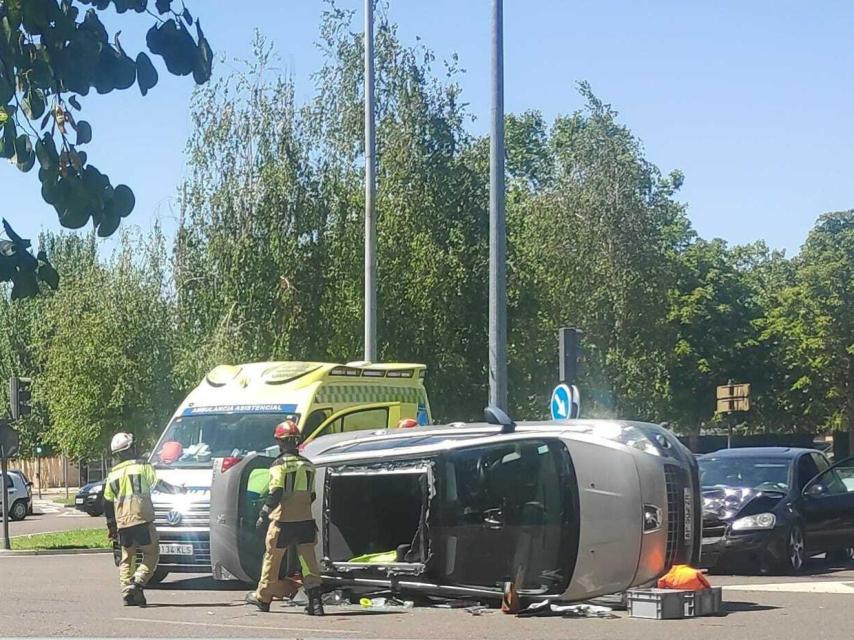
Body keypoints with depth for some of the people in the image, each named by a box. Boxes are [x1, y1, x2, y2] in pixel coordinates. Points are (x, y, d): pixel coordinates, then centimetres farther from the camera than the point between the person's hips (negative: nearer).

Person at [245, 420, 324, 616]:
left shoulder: (280, 464, -8)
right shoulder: (308, 465, 11)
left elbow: (275, 494, -14)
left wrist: (263, 515, -7)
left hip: (283, 519, -5)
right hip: (305, 519, 5)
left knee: (273, 557, 9)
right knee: (308, 560, 1)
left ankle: (262, 597, 21)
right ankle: (315, 601, -8)